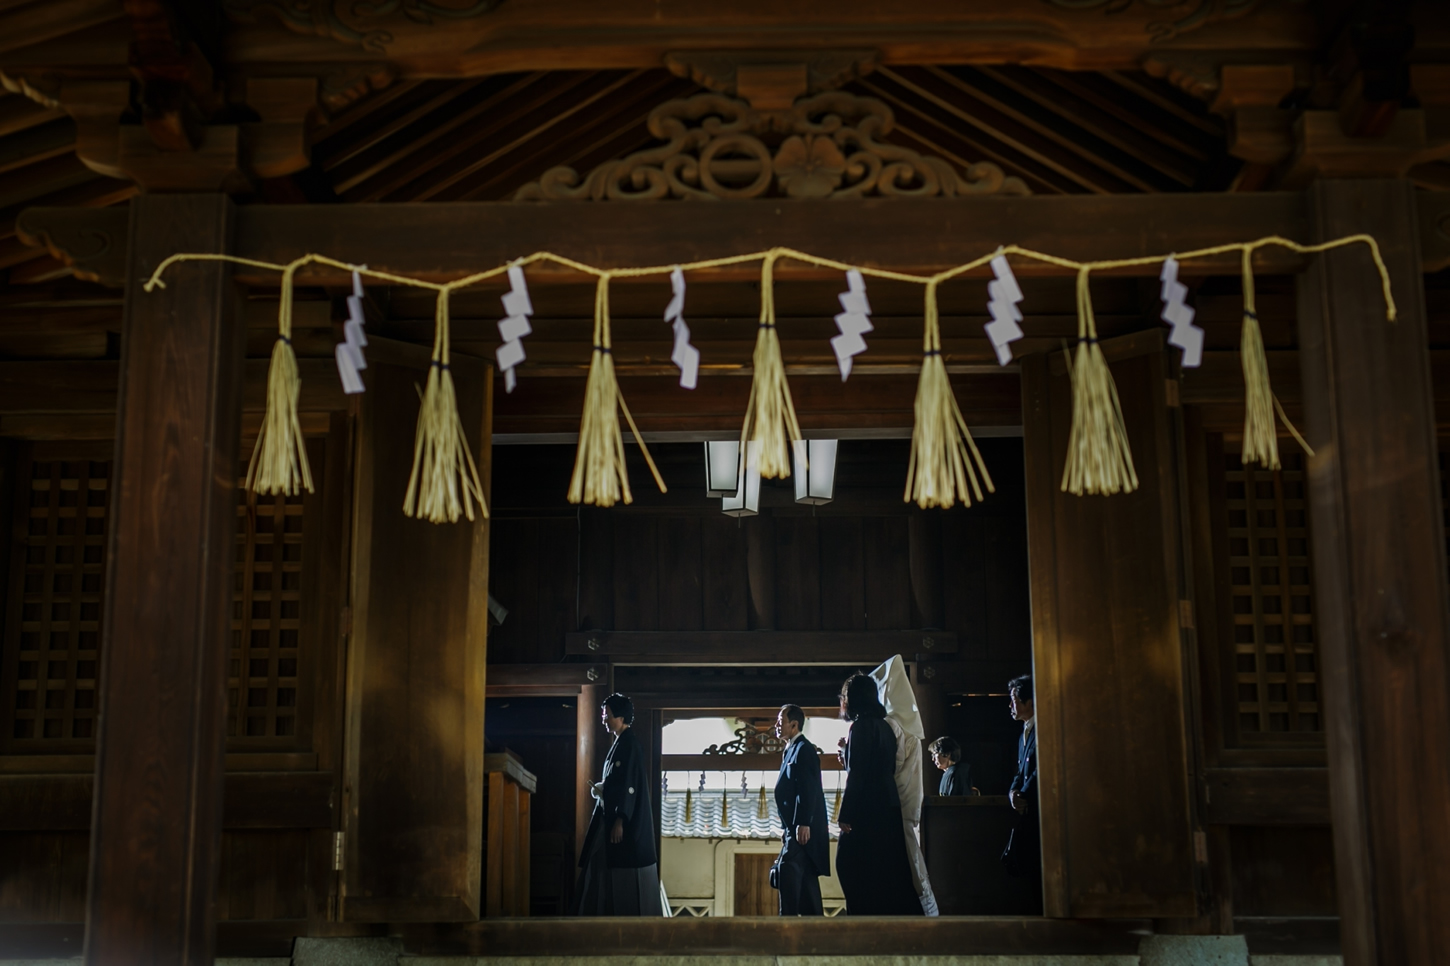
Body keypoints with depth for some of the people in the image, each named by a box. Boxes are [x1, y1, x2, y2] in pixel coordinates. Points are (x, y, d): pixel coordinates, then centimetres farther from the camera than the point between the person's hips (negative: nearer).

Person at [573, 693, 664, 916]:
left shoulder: (629, 744, -14)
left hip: (627, 821, -10)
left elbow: (630, 785, -20)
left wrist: (620, 821, -23)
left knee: (627, 875, -7)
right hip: (612, 816, 10)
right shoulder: (620, 743, 16)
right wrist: (601, 790, 8)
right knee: (606, 869, 9)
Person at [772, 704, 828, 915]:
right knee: (805, 876, 10)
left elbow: (808, 789, -20)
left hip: (804, 828, -10)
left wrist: (803, 824, -26)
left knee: (787, 869, -20)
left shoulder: (804, 749, -10)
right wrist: (787, 829, 20)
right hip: (795, 828, 10)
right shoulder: (790, 750, 19)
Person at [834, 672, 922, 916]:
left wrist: (845, 815, -17)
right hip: (888, 808, 9)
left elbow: (856, 774, -17)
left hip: (868, 811, -9)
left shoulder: (861, 726, -11)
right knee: (888, 874, 10)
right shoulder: (883, 725, 14)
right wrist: (848, 750, 25)